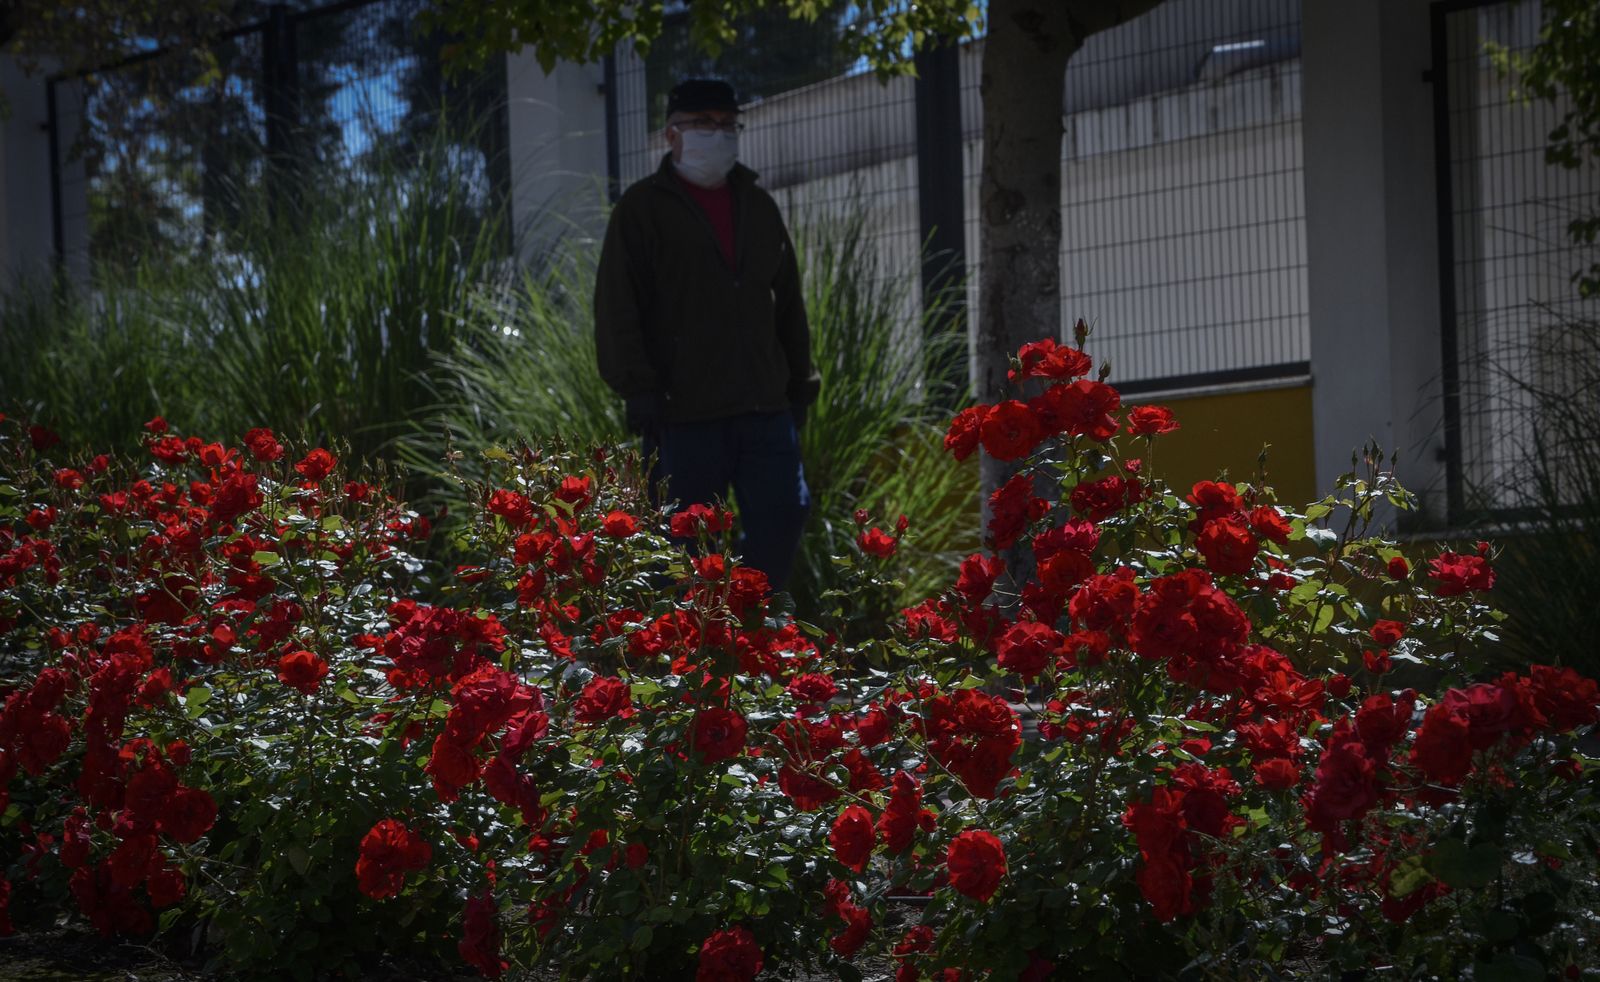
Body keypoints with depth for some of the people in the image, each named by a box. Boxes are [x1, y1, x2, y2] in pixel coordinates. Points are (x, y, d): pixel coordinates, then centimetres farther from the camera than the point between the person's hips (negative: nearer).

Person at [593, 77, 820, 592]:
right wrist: (638, 390, -13)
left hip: (764, 405, 5)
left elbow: (788, 303, 22)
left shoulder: (758, 206, 18)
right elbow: (617, 308, -5)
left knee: (783, 515, 1)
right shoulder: (644, 209, 1)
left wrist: (800, 384, 17)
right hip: (685, 410, -5)